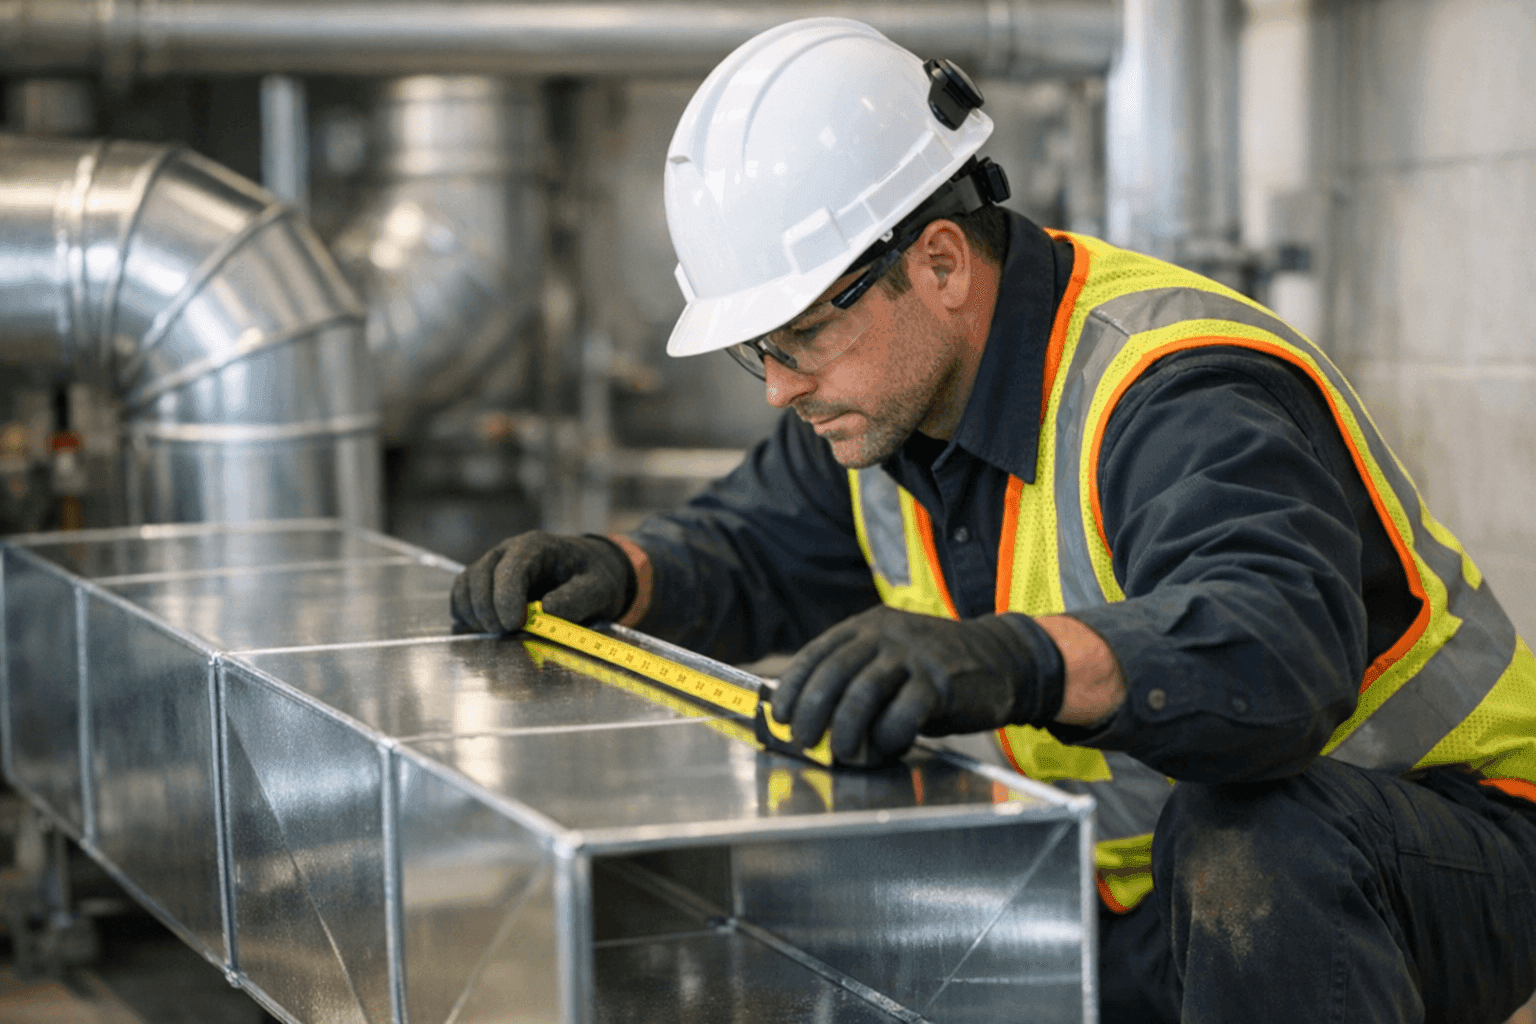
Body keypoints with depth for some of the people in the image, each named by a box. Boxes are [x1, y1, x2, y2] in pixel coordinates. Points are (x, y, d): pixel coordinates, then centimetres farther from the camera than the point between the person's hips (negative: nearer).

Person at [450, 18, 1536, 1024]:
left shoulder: (1184, 400, -29)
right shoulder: (886, 386, -1)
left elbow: (1274, 650, -47)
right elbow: (756, 548, 15)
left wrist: (1016, 662, -65)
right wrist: (620, 572, -8)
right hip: (1145, 893, 7)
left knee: (1246, 839, -41)